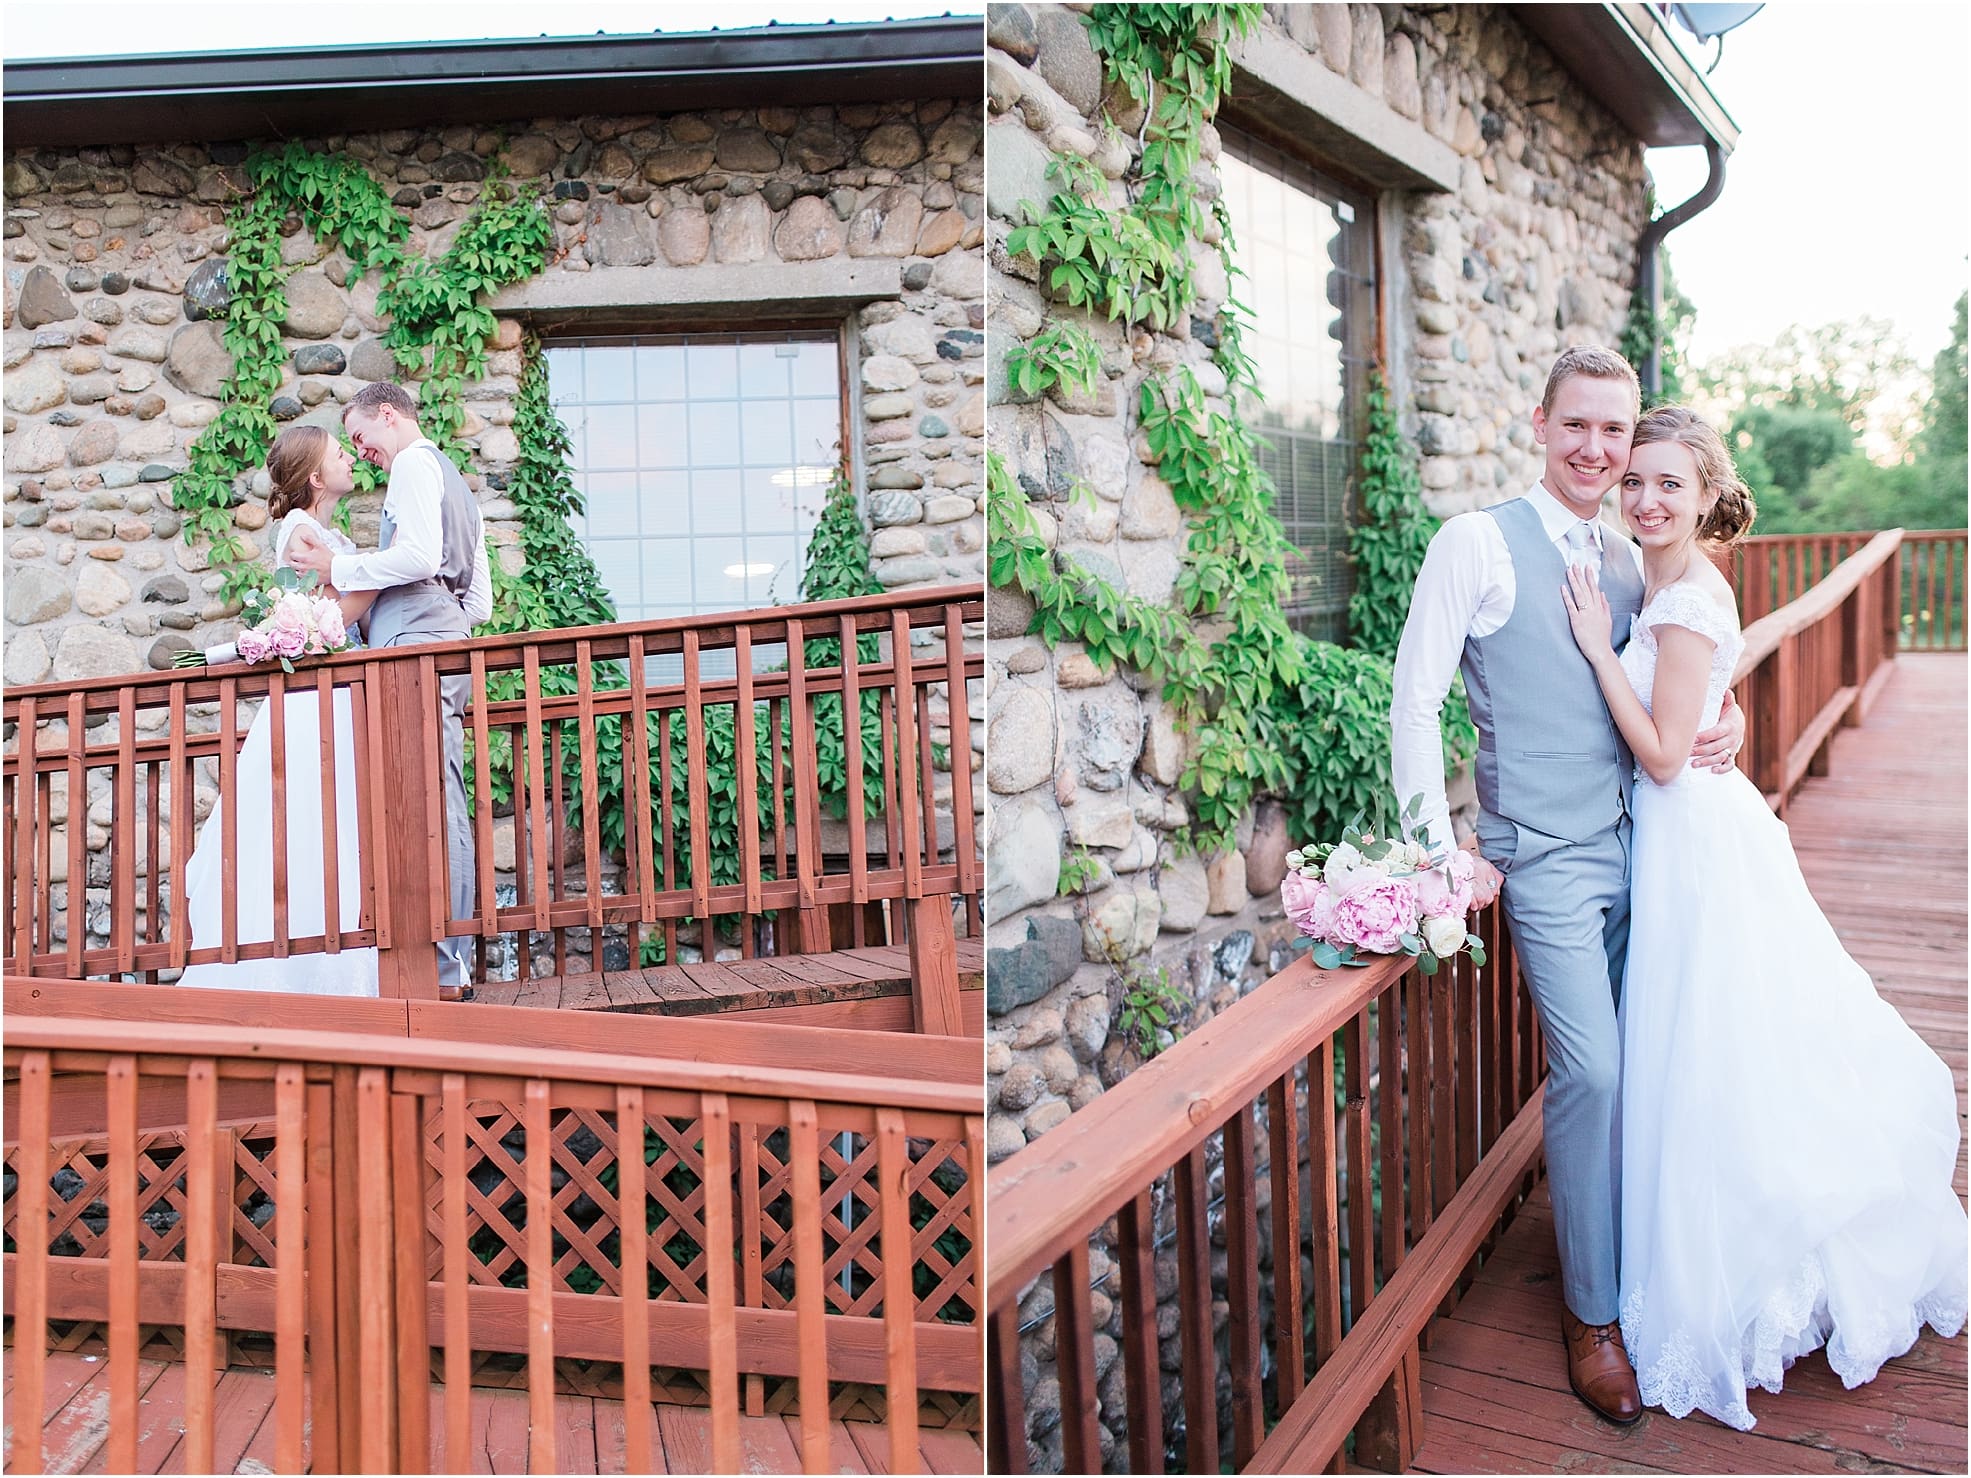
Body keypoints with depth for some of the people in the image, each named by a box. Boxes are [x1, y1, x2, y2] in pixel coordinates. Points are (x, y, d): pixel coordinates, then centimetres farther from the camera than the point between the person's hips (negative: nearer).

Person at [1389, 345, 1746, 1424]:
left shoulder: (1632, 561, 12)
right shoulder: (1478, 544, -7)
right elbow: (1414, 704, -9)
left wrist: (1729, 718, 0)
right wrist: (1445, 852, -11)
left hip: (1637, 845, 6)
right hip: (1545, 858, -6)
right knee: (1591, 1070, -7)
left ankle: (1636, 1250, 32)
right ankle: (1593, 1314, 11)